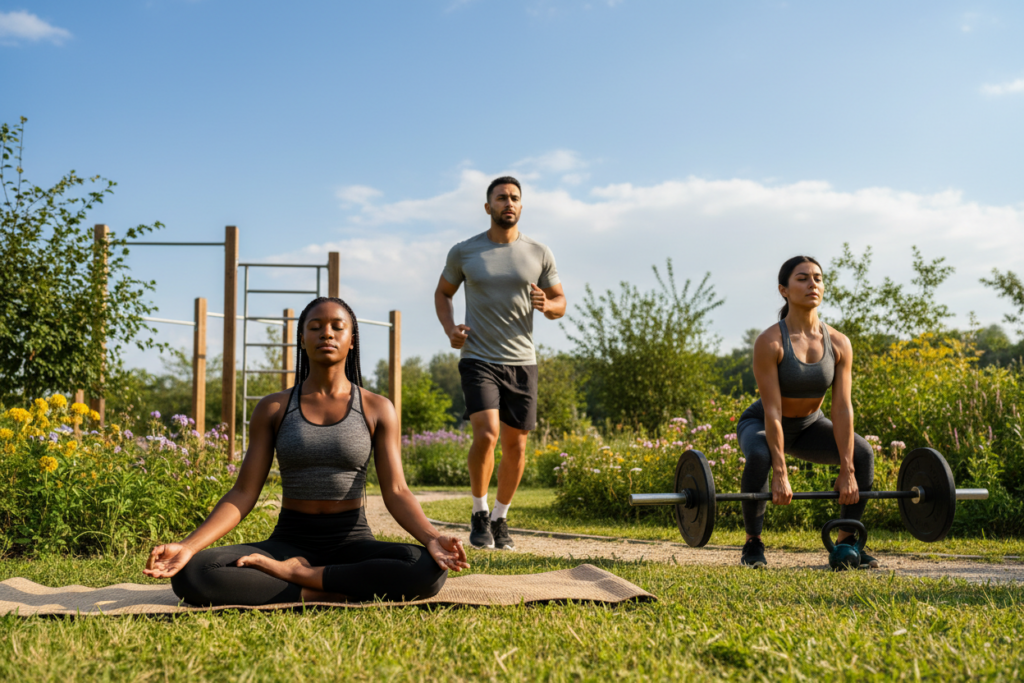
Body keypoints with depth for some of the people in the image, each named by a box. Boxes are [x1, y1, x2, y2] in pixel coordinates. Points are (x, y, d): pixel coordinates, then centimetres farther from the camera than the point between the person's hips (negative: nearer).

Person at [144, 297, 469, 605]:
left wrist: (432, 538, -26)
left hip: (353, 544, 0)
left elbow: (396, 493, -5)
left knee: (429, 569, -34)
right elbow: (243, 494, -1)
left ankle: (295, 574, -20)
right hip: (289, 542, 0)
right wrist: (188, 546, -17)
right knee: (190, 575, -28)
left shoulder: (377, 409, 3)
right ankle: (321, 595, -24)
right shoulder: (272, 409, 4)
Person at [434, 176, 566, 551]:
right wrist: (449, 328, -3)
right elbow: (443, 292, 15)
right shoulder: (463, 252, 1)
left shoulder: (539, 254, 4)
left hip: (521, 361, 2)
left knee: (516, 444, 5)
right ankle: (479, 514, 1)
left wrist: (546, 305, -14)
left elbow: (560, 304, 11)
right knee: (486, 433, -19)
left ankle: (500, 519, 25)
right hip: (478, 359, -2)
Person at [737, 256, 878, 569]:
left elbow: (842, 408, -17)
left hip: (808, 426, 5)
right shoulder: (769, 342, -28)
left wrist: (847, 471, -22)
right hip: (760, 426, -5)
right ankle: (753, 543, -16)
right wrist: (780, 475, -33)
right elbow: (772, 411, -30)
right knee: (759, 457, -37)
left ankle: (846, 543, -1)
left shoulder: (839, 344, -15)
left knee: (863, 454, -17)